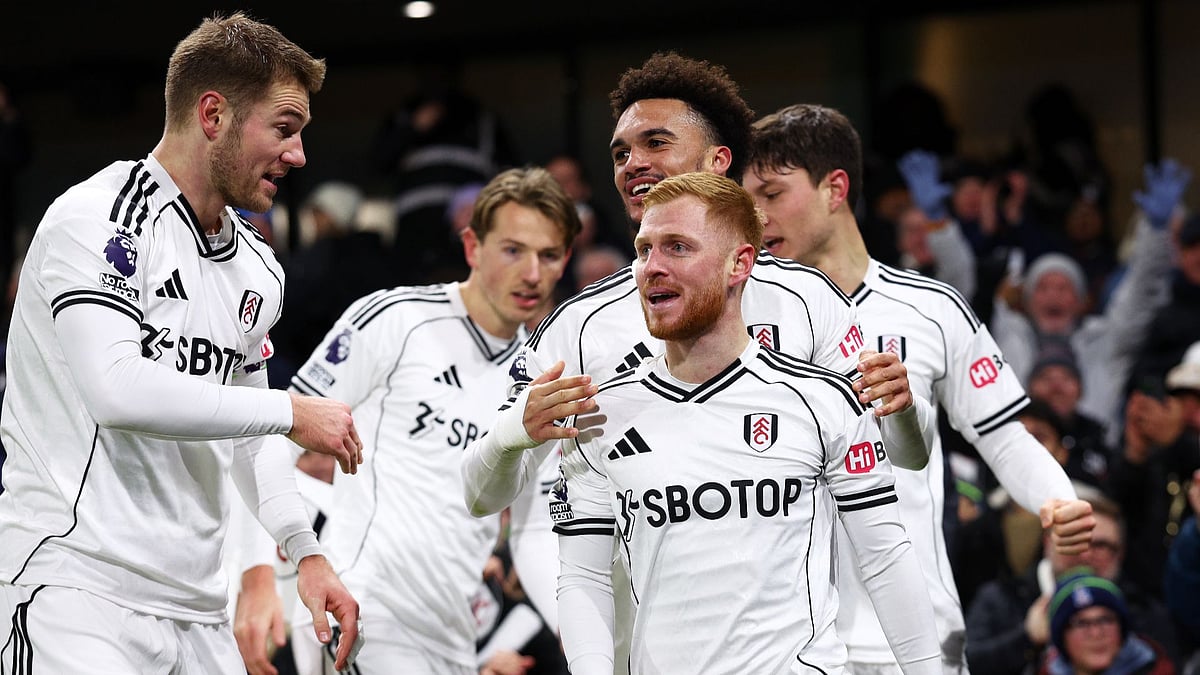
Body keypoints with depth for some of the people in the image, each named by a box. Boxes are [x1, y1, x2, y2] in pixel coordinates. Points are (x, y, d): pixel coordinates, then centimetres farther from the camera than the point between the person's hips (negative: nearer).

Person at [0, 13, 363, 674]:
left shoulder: (257, 269, 16)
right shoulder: (97, 219, -10)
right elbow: (118, 388, -23)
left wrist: (305, 551, 12)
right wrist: (290, 412, -16)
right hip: (78, 587, -8)